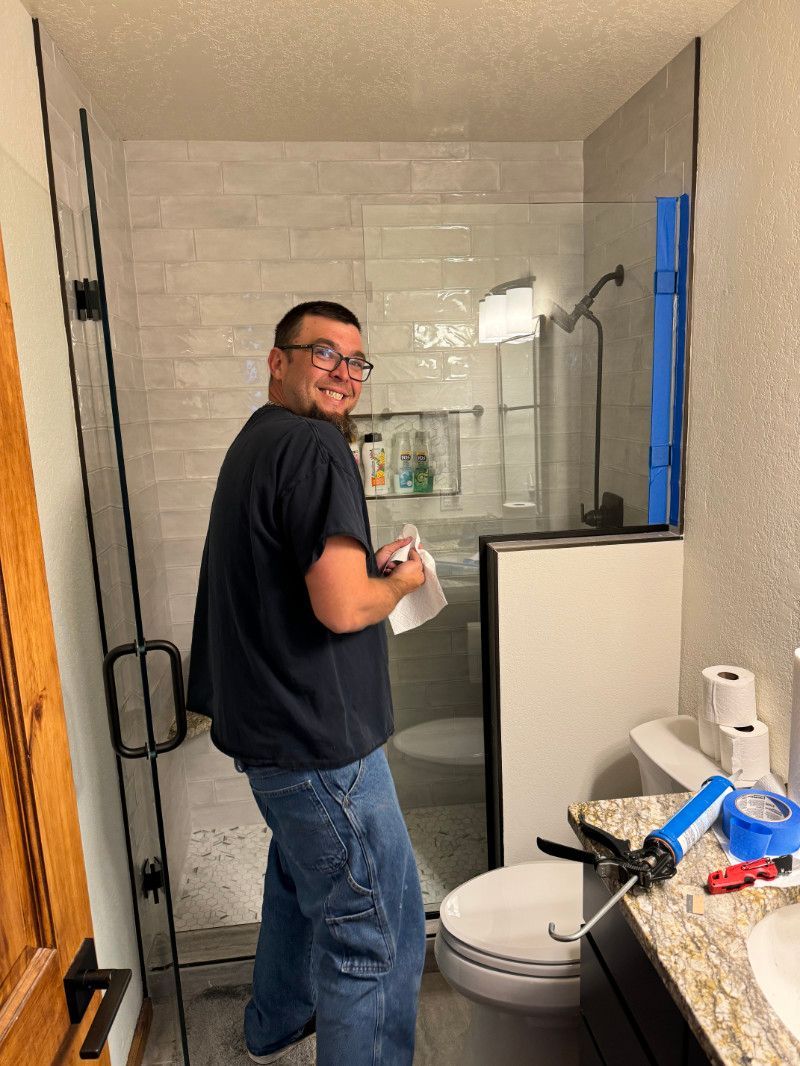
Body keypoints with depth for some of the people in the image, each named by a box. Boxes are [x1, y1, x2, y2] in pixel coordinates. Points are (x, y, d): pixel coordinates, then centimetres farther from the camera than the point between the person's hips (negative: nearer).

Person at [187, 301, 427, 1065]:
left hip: (270, 724, 11)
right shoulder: (313, 447, -21)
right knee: (376, 930, 5)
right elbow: (342, 607, -28)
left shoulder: (258, 440, 11)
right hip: (318, 740, -11)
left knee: (302, 879, 30)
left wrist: (365, 565, 10)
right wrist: (399, 581, -8)